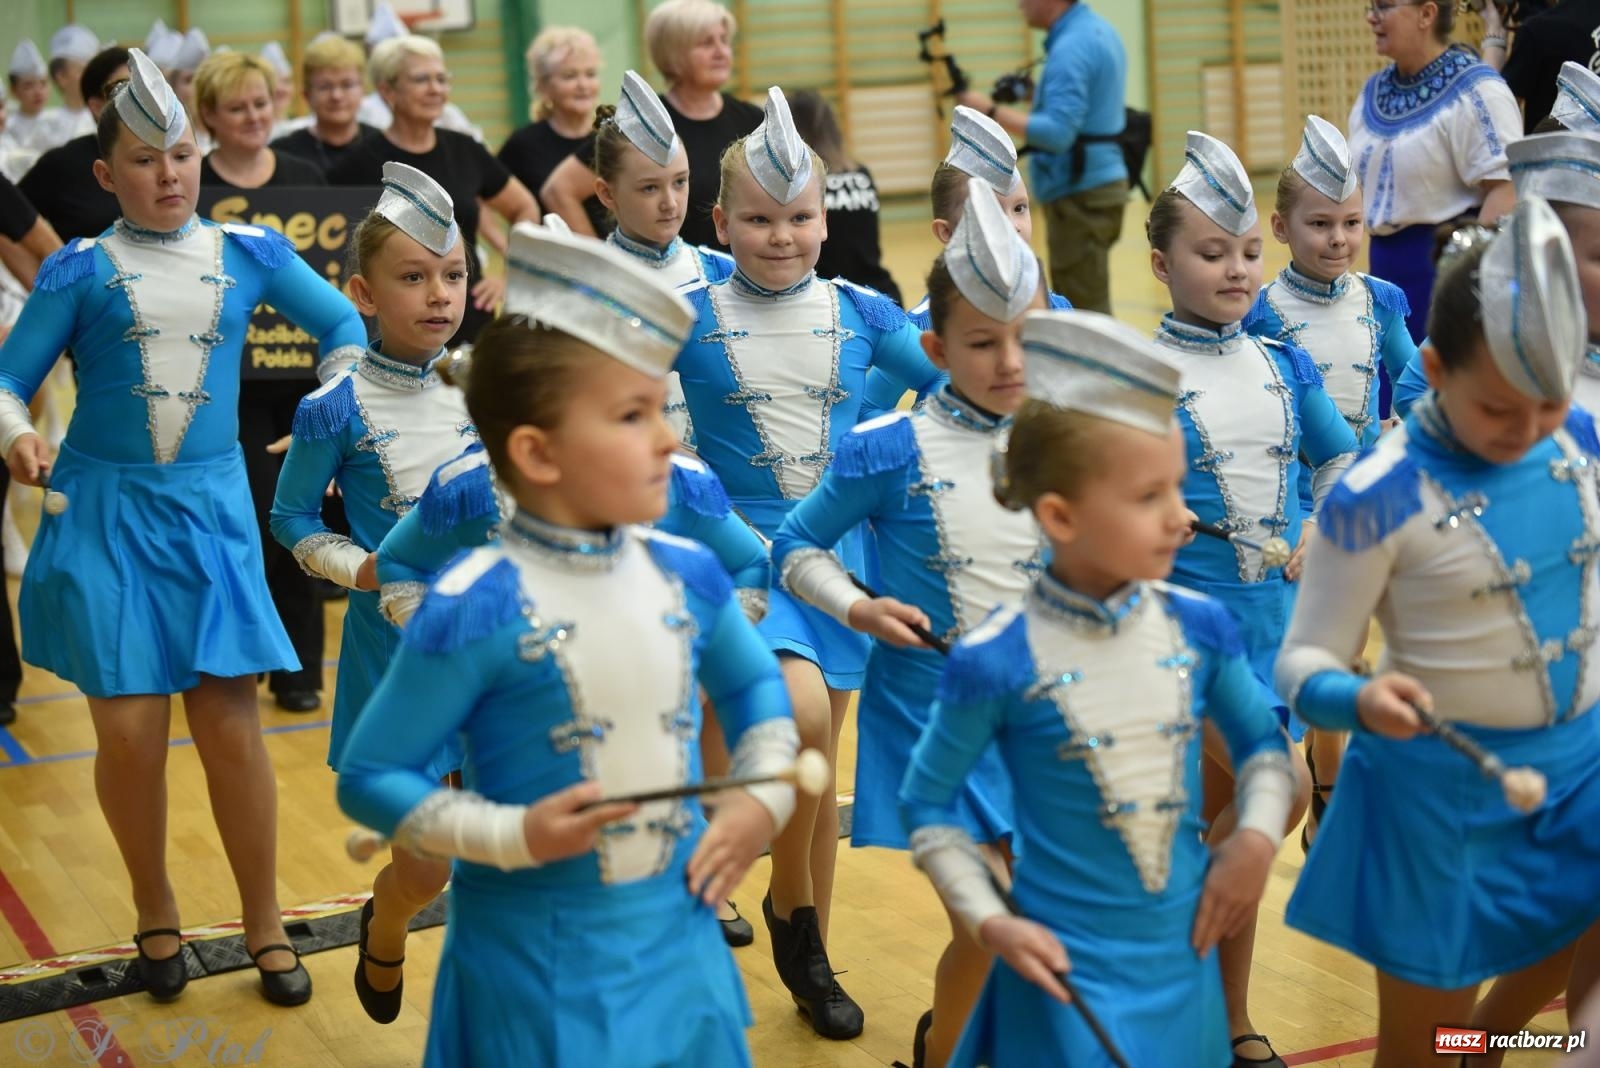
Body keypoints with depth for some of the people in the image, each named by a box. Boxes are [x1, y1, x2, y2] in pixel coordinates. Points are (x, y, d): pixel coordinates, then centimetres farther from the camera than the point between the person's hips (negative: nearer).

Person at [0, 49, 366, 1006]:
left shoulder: (249, 254, 3)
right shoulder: (80, 270, -2)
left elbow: (344, 322, 14)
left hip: (211, 510, 1)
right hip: (104, 513, -1)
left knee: (231, 721, 0)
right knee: (130, 729, -1)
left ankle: (266, 923, 17)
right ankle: (156, 913, 23)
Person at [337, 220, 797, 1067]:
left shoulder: (686, 573, -1)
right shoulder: (475, 608, -19)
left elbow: (754, 684, 19)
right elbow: (369, 777, -12)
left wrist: (764, 797, 4)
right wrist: (511, 836, -22)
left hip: (680, 938, 5)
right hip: (538, 957, -5)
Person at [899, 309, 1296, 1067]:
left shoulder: (1200, 627, -5)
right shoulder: (996, 662, -16)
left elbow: (1262, 743, 13)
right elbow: (927, 805, -3)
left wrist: (1256, 838, -3)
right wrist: (990, 922, -10)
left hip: (1185, 957, 4)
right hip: (1068, 972, -4)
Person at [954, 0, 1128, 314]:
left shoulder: (1072, 47, -18)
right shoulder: (1097, 29, 14)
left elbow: (1057, 132, -26)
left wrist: (991, 112, -22)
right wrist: (1035, 95, 12)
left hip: (1081, 194, -10)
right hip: (1098, 182, 10)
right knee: (1089, 307, 16)